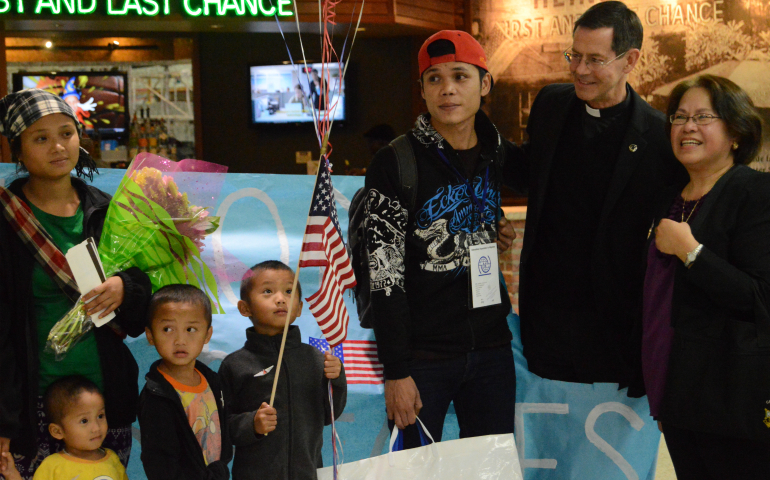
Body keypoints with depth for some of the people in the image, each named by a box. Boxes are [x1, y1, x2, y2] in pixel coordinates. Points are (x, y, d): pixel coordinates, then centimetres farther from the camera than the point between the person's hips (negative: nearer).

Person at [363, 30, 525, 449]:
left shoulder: (501, 156, 5)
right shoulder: (396, 162, -9)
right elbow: (385, 273, -11)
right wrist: (396, 371, -15)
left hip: (491, 349, 4)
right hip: (423, 357, -4)